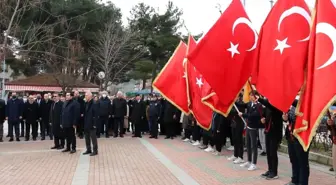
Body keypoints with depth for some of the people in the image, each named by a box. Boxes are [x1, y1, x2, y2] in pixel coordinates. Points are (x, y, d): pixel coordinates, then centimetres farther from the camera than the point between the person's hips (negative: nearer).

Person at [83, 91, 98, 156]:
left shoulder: (94, 104, -13)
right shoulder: (86, 104, 10)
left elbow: (96, 115, -16)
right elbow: (85, 114, 15)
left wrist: (94, 124, -18)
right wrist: (84, 123, 10)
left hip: (92, 124, -8)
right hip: (86, 124, 8)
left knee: (93, 138, 0)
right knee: (87, 138, 14)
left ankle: (95, 151, 9)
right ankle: (88, 150, 25)